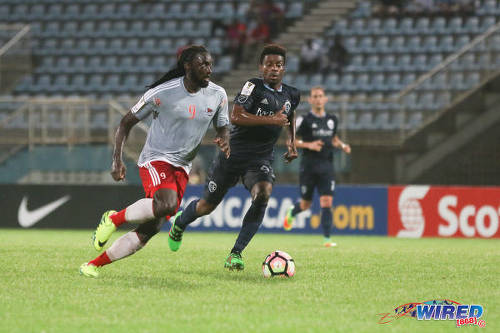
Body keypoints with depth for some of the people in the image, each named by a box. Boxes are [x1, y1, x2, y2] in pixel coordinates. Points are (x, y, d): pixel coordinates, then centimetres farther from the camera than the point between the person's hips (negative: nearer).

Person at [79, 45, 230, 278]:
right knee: (166, 204, -35)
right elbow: (126, 122, -3)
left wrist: (224, 140, -8)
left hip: (181, 168, 5)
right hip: (155, 160, -5)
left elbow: (222, 127, 18)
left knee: (150, 229, -3)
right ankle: (114, 219, -11)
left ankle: (93, 265, 7)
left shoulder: (217, 95, 2)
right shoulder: (162, 93, -12)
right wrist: (117, 160, -12)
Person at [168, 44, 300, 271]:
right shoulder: (254, 87, -12)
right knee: (207, 206, 7)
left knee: (263, 193, -28)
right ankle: (180, 222, 45)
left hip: (261, 159, 3)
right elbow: (236, 116, -25)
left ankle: (236, 253, -19)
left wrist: (292, 143, 20)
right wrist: (271, 120, -26)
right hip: (233, 155, -3)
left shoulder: (291, 95, 7)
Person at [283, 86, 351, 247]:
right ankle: (291, 213, 43)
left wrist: (342, 145, 6)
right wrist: (309, 145, -19)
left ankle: (327, 238, -10)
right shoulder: (304, 120, -5)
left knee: (327, 202, -10)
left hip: (326, 167, 2)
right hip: (308, 166, -2)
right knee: (306, 204, 8)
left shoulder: (332, 120, 8)